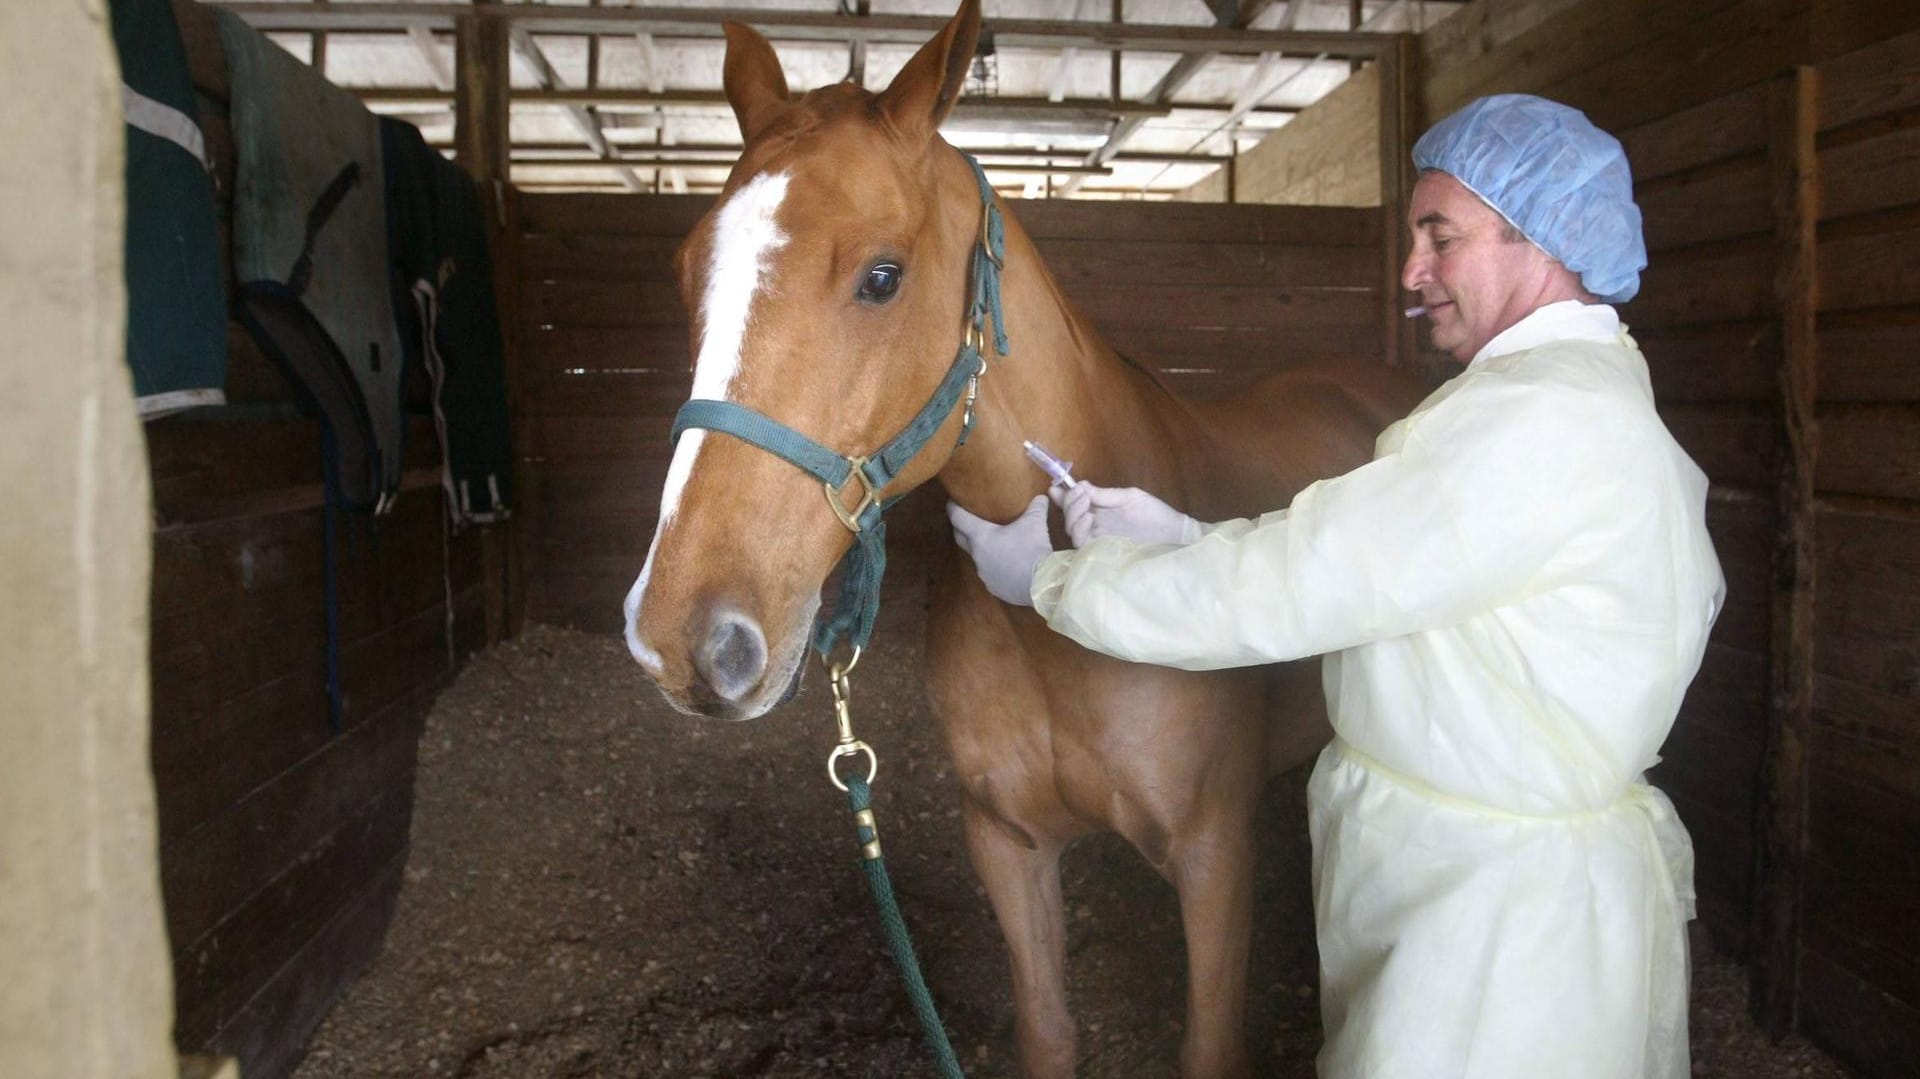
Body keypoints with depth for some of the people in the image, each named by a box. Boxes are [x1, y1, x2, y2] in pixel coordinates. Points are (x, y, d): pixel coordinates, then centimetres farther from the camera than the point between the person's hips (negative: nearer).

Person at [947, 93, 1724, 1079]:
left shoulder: (1543, 416, -24)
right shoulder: (1580, 394, 10)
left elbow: (1289, 591, -25)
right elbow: (1333, 553, 6)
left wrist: (1050, 577, -15)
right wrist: (1182, 539, -6)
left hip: (1508, 914, -9)